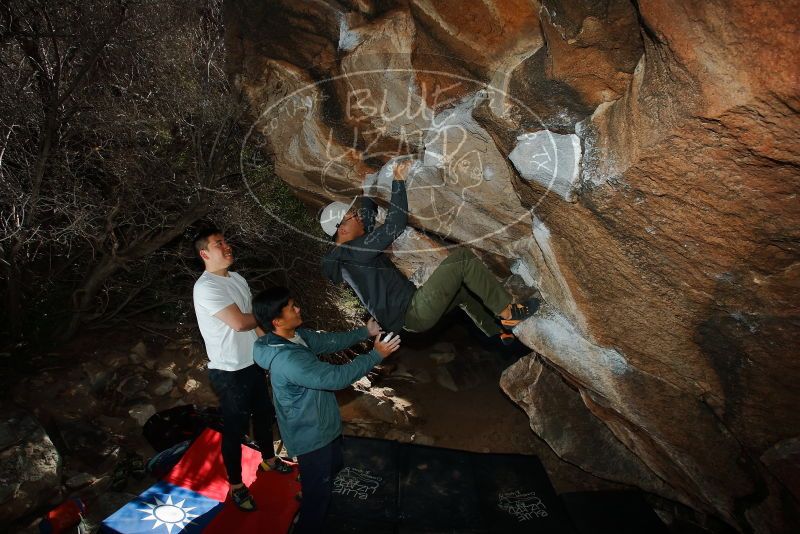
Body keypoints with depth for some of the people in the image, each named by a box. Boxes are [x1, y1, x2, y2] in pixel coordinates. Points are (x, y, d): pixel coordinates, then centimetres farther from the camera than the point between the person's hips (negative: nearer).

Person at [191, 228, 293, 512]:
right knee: (235, 428, 7)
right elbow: (239, 322, -28)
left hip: (253, 363, 8)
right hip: (228, 372, -8)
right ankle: (236, 486, 26)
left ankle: (269, 460, 48)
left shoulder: (237, 278, 6)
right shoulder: (206, 287, -22)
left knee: (264, 414, 24)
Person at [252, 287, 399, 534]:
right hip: (310, 435, -10)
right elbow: (337, 377, -36)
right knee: (318, 491, 12)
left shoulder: (297, 336, -8)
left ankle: (308, 502, 59)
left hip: (321, 425, 10)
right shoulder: (287, 360, -37)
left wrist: (365, 332, -2)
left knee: (333, 466, 33)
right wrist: (376, 355, -27)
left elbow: (329, 341, 5)